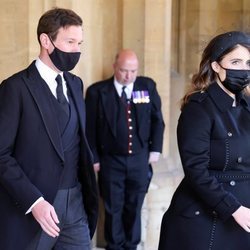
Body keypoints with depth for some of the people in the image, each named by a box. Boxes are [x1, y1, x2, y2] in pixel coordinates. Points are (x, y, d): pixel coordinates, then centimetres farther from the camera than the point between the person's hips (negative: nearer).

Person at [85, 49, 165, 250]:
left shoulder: (148, 86, 1)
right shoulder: (97, 91, -6)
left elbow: (157, 120, 8)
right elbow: (90, 128, -3)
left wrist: (155, 149, 3)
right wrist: (93, 158, -5)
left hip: (140, 160, 2)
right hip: (111, 161, -2)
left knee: (134, 207, 12)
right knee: (113, 208, 9)